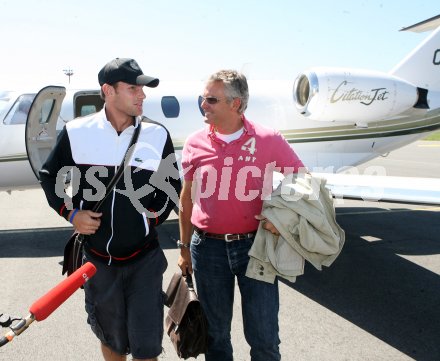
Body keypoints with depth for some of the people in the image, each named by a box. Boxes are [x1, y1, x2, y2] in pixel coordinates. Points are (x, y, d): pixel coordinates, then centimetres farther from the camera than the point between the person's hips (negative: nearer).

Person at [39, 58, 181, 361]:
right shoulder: (77, 132, -7)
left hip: (144, 259, -1)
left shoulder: (157, 135, -6)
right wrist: (71, 213, -5)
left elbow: (172, 187, 6)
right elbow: (49, 176, 8)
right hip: (97, 259, 1)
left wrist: (152, 218, -5)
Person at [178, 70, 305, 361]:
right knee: (216, 334, 17)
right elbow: (187, 199, 10)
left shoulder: (268, 140, -7)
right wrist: (185, 247, 13)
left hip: (254, 245, -2)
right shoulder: (195, 144, 1)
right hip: (207, 247, 2)